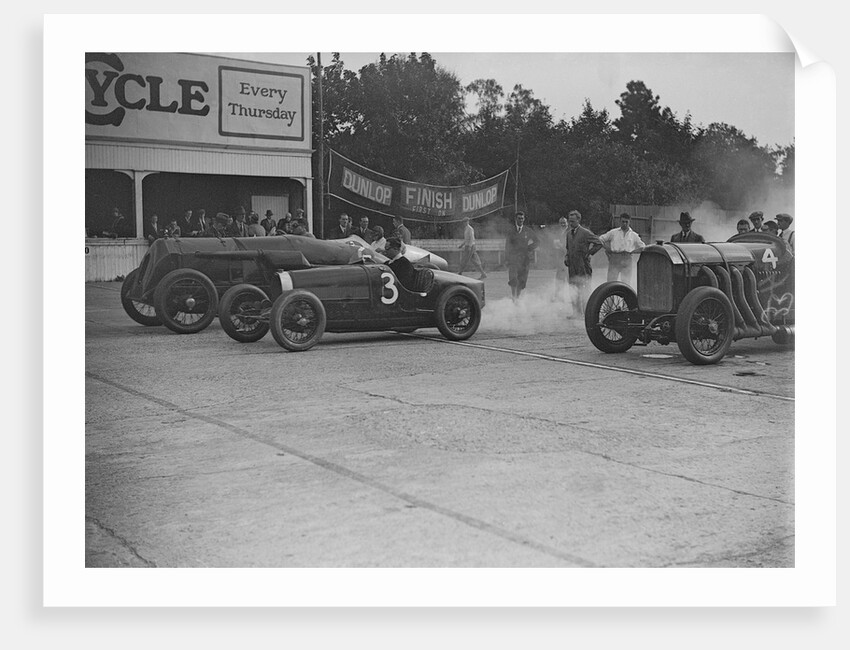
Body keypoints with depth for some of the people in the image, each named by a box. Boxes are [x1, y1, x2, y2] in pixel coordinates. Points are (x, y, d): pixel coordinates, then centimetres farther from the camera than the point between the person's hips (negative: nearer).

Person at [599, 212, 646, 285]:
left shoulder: (634, 235, 13)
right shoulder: (613, 232, 11)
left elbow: (643, 247, 15)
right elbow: (600, 239, 13)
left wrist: (631, 251, 0)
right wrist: (607, 248, -1)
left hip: (626, 260, 1)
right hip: (614, 259, 0)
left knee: (626, 284, -5)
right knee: (611, 282, -5)